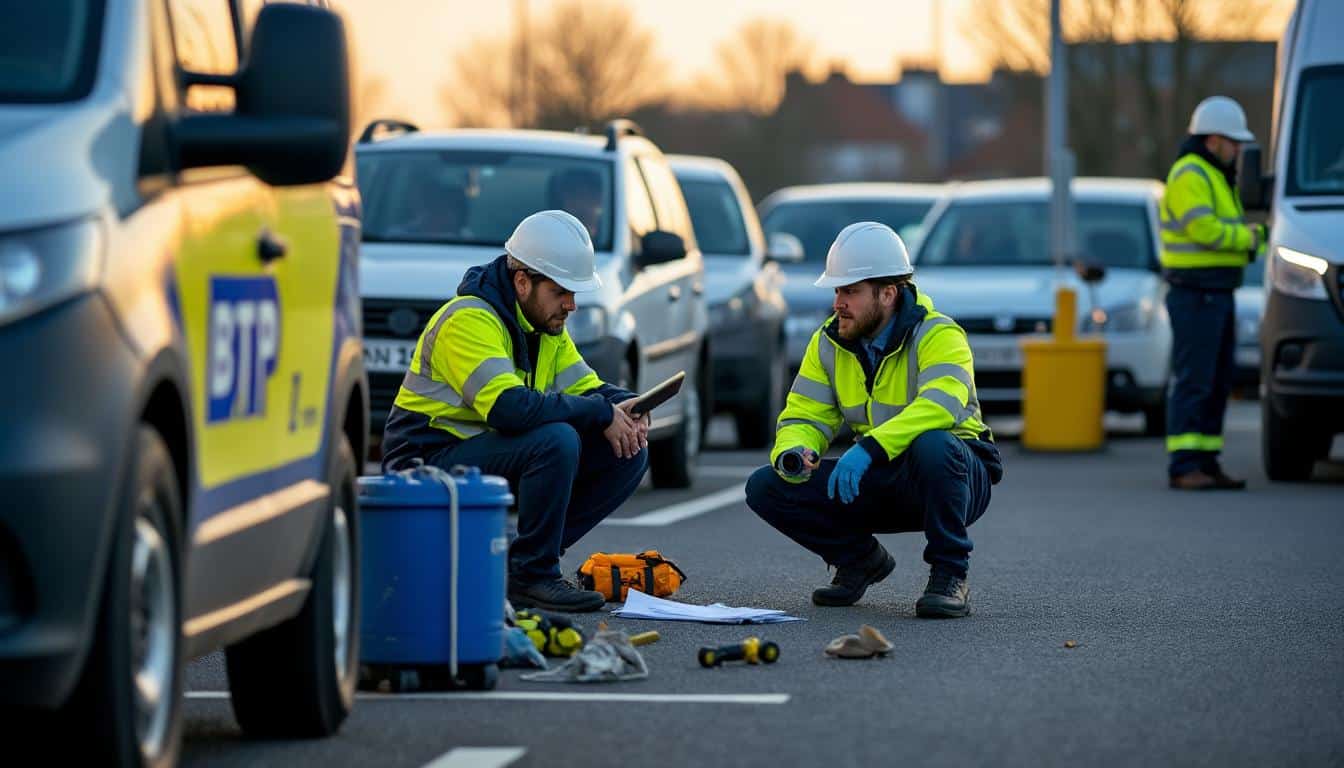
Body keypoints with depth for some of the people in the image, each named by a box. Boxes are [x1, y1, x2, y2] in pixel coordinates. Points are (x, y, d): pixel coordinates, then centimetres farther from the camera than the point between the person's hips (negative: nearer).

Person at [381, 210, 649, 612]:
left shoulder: (546, 325, 10)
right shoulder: (470, 319, -21)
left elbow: (586, 387, 10)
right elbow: (509, 408, -34)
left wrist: (627, 410, -14)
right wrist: (602, 414, -27)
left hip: (495, 455, 9)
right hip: (430, 463, -9)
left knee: (627, 454, -3)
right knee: (557, 440, -33)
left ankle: (522, 560, 0)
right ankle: (532, 576, -18)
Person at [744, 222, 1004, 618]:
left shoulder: (938, 336, -19)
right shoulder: (829, 343, 1)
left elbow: (942, 405, -38)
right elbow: (803, 417, 1)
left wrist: (870, 448, -49)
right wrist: (791, 454, -24)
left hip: (959, 478, -6)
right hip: (882, 483, 6)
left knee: (932, 445, -42)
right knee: (765, 488, -11)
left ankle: (949, 578, -23)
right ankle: (861, 560, 11)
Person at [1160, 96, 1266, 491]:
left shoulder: (1215, 177, 20)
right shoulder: (1189, 176, -13)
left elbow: (1224, 228, 22)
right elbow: (1204, 229, -25)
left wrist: (1253, 234, 0)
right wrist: (1248, 236, -10)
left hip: (1218, 295, 10)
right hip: (1194, 292, -10)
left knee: (1219, 382, 10)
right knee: (1193, 380, -11)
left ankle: (1206, 463, 13)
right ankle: (1182, 467, -11)